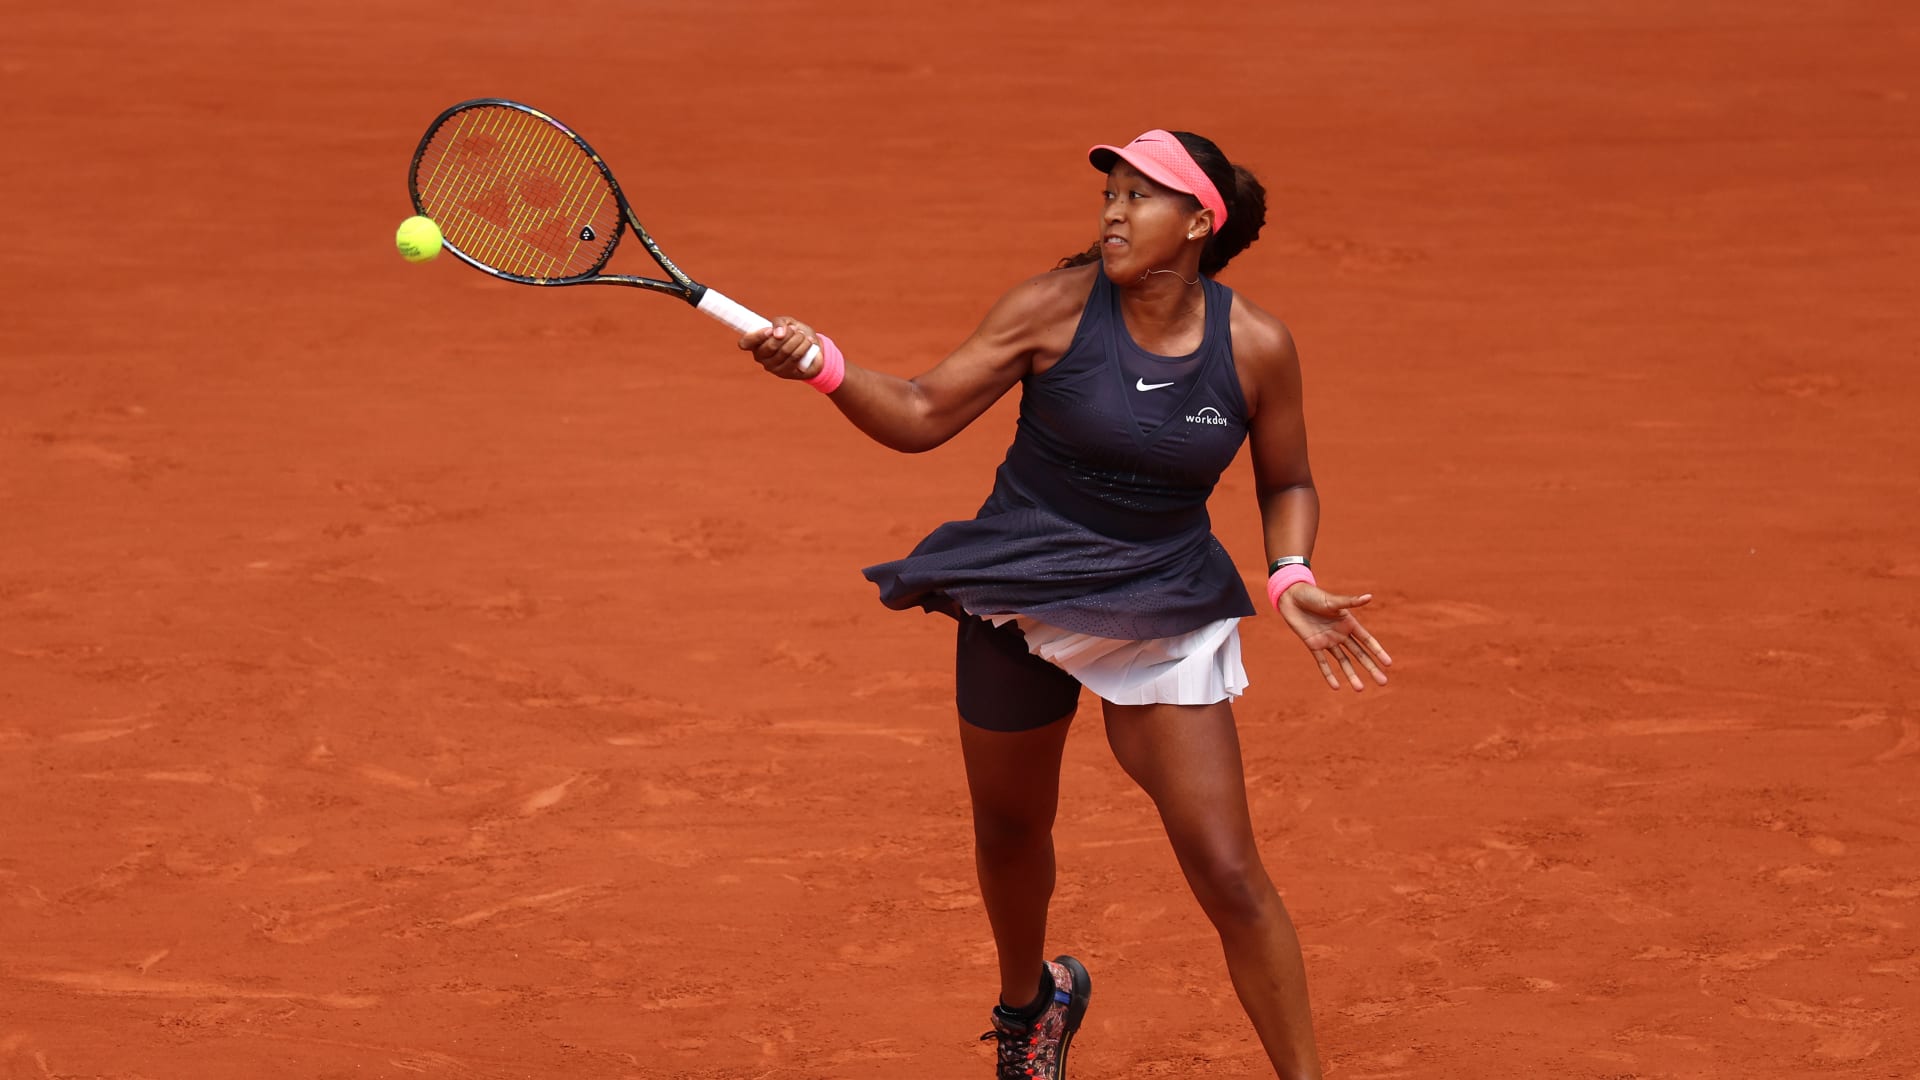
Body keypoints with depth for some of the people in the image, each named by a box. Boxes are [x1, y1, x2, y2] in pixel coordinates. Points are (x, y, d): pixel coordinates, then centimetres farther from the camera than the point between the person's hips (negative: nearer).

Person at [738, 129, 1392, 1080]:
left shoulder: (1256, 347, -10)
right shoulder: (1058, 306, -13)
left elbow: (1285, 482, 8)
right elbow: (921, 415, -9)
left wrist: (1290, 576, -11)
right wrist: (823, 367, -26)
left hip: (1163, 614, -1)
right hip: (1016, 599, 1)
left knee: (1228, 876, -10)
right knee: (1009, 835, 20)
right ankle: (1029, 1001, 53)